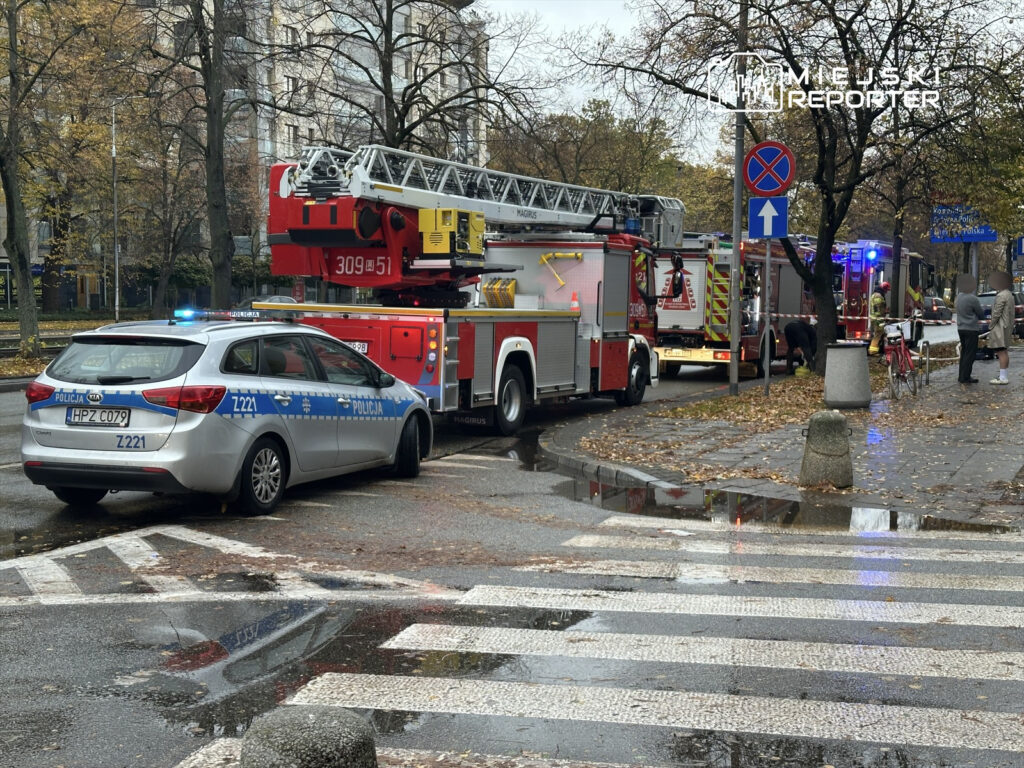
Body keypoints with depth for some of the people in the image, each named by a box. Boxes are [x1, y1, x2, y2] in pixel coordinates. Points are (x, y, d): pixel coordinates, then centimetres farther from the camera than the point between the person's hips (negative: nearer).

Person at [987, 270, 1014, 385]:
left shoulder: (1001, 296, -17)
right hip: (1006, 326, 10)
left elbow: (996, 313, -18)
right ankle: (1003, 377, 14)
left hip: (999, 327, -10)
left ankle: (1003, 378, -12)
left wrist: (990, 326, -9)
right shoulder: (1008, 294, 14)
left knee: (1001, 352, -10)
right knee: (1003, 352, 12)